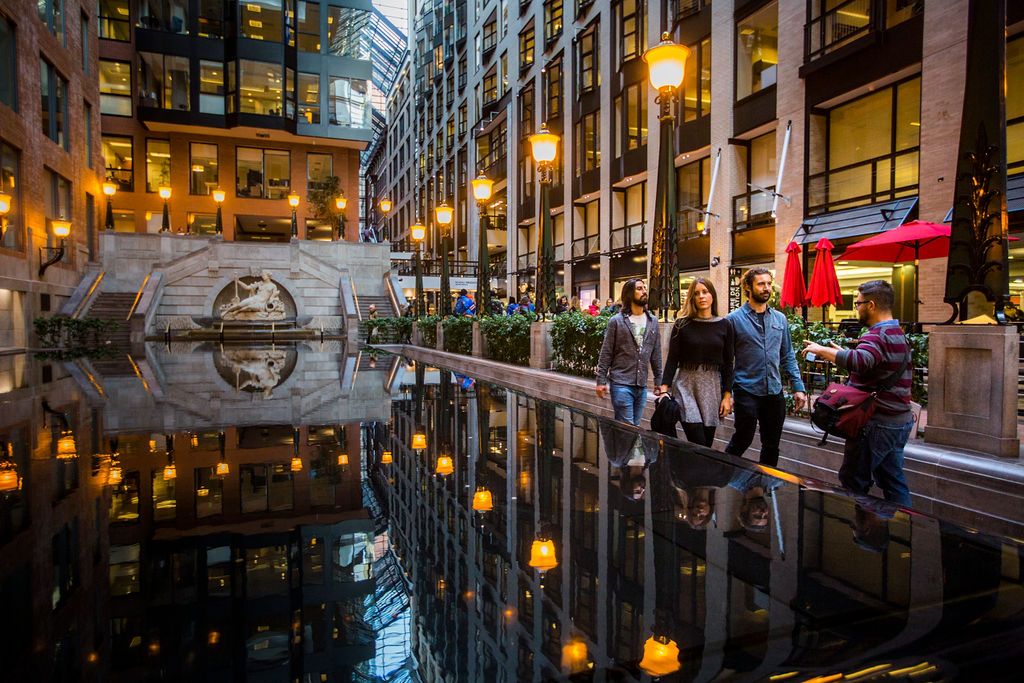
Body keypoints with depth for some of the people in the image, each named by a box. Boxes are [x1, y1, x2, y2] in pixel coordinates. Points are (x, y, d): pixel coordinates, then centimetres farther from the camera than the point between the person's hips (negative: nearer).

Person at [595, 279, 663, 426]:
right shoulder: (616, 321, -2)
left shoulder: (653, 321, 11)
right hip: (621, 384, -5)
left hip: (642, 386, 5)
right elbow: (606, 353, -1)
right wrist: (601, 380, -5)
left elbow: (656, 354, 15)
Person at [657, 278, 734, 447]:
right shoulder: (682, 324, 1)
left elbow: (728, 364, 8)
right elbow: (672, 360, 1)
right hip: (686, 385, -2)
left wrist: (727, 395, 3)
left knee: (707, 444, 4)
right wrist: (664, 390, -7)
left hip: (712, 388, 2)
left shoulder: (725, 325, 6)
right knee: (698, 445, -12)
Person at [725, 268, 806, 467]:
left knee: (772, 445, 12)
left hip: (774, 392, 5)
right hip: (747, 391, -5)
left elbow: (788, 357, 13)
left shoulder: (780, 319, 9)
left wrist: (798, 387, 6)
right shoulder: (735, 319, -5)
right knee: (742, 441, 1)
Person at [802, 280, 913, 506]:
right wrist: (842, 354, 15)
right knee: (892, 481, 17)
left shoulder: (877, 336, -20)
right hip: (900, 420, 10)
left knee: (852, 482, 2)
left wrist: (822, 350, -29)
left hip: (877, 423, -10)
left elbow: (859, 361, -40)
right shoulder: (898, 334, 14)